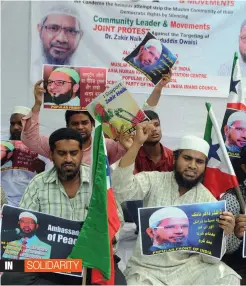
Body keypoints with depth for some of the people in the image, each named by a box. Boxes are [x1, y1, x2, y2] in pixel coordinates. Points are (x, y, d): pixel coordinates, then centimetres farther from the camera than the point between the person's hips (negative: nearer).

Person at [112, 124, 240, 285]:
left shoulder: (208, 200, -4)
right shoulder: (153, 180, -8)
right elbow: (120, 191, -28)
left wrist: (222, 233, -28)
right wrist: (137, 143, -31)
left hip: (186, 267, 2)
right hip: (146, 269, -1)